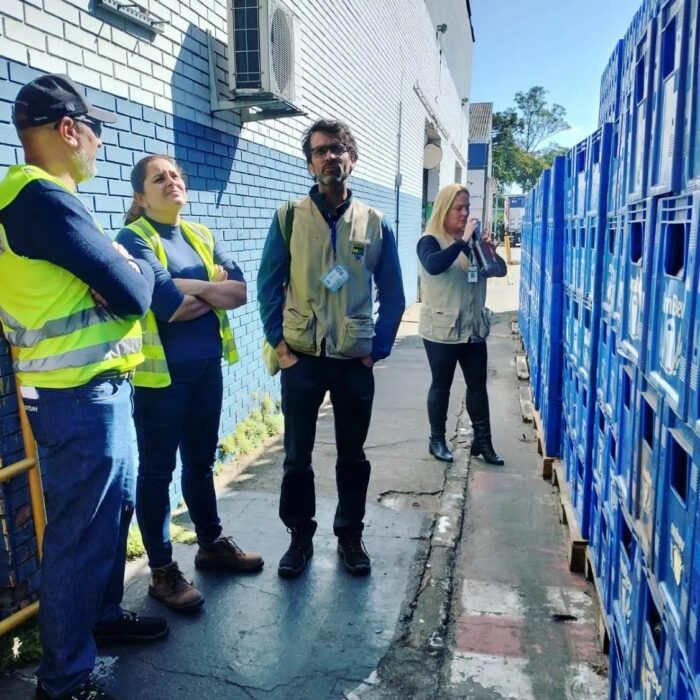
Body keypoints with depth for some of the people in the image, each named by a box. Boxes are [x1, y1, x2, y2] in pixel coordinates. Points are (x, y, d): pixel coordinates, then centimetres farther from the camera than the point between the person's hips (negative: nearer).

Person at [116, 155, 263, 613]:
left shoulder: (202, 236, 10)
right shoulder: (134, 238, -9)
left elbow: (241, 290, -2)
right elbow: (165, 303, -23)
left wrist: (189, 289, -15)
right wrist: (211, 289, -7)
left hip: (207, 368, 6)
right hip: (160, 372, -6)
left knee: (201, 461, 19)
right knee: (157, 470, 6)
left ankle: (212, 544, 36)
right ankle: (162, 571, 20)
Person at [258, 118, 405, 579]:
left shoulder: (376, 224, 2)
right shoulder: (289, 218, -1)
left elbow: (392, 295, 6)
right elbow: (269, 285, 1)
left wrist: (379, 348, 0)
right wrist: (278, 342, -5)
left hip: (355, 360, 1)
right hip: (301, 358, 0)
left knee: (353, 455, 13)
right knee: (297, 456, 9)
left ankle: (350, 535, 31)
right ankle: (300, 536, 28)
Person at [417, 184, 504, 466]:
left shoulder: (471, 239, 7)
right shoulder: (430, 240, -9)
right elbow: (433, 266, -30)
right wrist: (463, 241, -31)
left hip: (473, 327, 5)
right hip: (441, 329, -5)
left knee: (478, 384, 9)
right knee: (441, 385, 6)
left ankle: (482, 441, 19)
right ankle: (437, 440, 20)